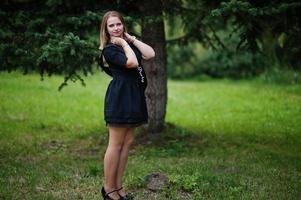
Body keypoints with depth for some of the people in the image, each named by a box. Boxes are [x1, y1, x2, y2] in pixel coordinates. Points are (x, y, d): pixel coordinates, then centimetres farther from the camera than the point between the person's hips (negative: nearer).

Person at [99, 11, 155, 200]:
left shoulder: (128, 42, 15)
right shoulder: (109, 49, -7)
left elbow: (150, 54, -1)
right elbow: (132, 62, -23)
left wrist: (131, 38, 3)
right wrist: (124, 43, -8)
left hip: (133, 96, 8)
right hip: (119, 96, -8)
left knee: (128, 142, 9)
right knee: (116, 144, -5)